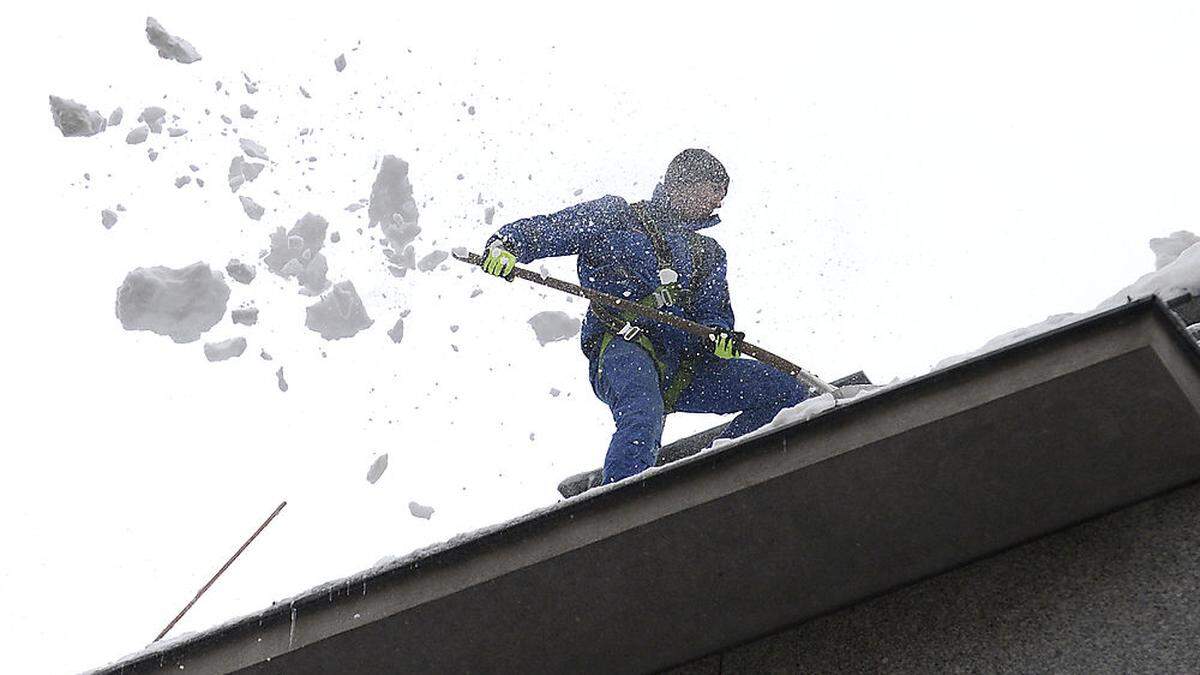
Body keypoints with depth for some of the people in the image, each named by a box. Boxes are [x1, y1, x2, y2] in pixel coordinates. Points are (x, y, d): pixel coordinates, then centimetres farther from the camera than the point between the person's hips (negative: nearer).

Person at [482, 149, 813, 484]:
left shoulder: (707, 253, 30)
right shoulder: (614, 218, 13)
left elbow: (713, 313, 22)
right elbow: (546, 230, 6)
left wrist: (720, 336, -3)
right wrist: (507, 244, -16)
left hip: (683, 363, 6)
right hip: (622, 347, -6)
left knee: (789, 393, -2)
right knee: (644, 418, -39)